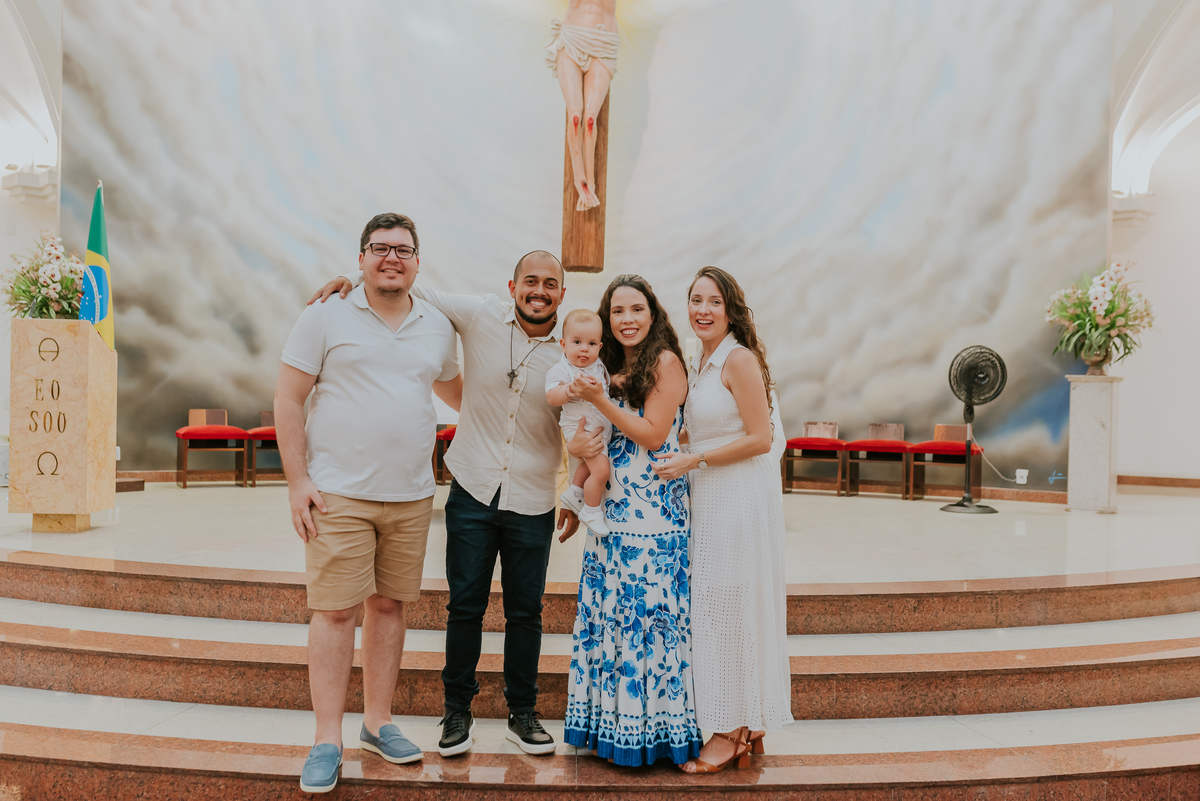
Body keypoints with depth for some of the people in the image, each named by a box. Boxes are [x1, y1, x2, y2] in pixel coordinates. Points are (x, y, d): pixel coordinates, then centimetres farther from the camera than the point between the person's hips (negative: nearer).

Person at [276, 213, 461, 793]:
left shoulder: (438, 326, 10)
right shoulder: (327, 316, -1)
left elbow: (453, 388, 29)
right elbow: (288, 399, -3)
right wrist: (297, 481, -9)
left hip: (411, 496, 4)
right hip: (339, 494, -4)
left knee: (388, 605, 11)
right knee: (335, 610, -2)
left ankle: (377, 723, 25)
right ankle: (328, 741, 10)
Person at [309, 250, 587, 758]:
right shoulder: (480, 315, -3)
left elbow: (581, 430, 4)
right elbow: (413, 291, 6)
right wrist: (356, 277, -9)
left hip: (533, 504, 0)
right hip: (473, 491, 0)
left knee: (525, 611, 9)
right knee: (465, 605, 5)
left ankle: (522, 714, 26)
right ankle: (458, 711, 22)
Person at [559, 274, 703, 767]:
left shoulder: (666, 361, -6)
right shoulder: (613, 368, 15)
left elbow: (653, 436, -12)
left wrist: (600, 401, -15)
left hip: (653, 512, -7)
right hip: (611, 510, 7)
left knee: (646, 610, -3)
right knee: (608, 611, 9)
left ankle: (649, 727, 9)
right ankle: (611, 724, 20)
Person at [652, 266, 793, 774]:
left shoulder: (739, 359, -12)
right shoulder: (699, 363, 14)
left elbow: (759, 439, -16)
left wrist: (691, 462, -15)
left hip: (742, 496, -9)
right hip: (710, 499, 9)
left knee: (728, 607, -2)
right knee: (713, 606, 11)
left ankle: (733, 731, 12)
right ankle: (744, 726, 23)